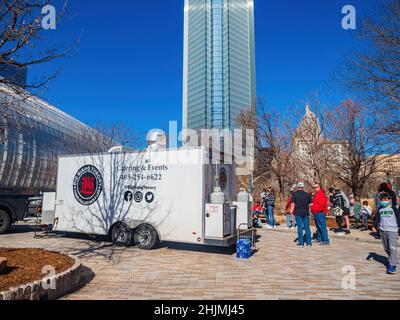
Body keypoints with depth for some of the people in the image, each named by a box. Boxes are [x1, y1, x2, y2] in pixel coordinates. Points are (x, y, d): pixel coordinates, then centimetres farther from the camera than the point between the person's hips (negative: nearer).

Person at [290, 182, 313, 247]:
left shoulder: (294, 194, -3)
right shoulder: (307, 194, 5)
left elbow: (293, 204, -7)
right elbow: (310, 204, 5)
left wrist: (291, 212, -3)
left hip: (298, 213, -2)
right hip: (306, 213, 2)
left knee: (300, 227, 2)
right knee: (307, 227, 10)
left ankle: (301, 243, 3)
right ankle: (309, 242, 14)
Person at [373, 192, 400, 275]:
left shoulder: (393, 208, -1)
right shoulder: (380, 209, 10)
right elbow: (377, 218, 13)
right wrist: (375, 226, 5)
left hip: (392, 230, -5)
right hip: (383, 231, 5)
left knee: (392, 248, -9)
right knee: (386, 248, 12)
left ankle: (392, 266, -10)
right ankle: (393, 261, 30)